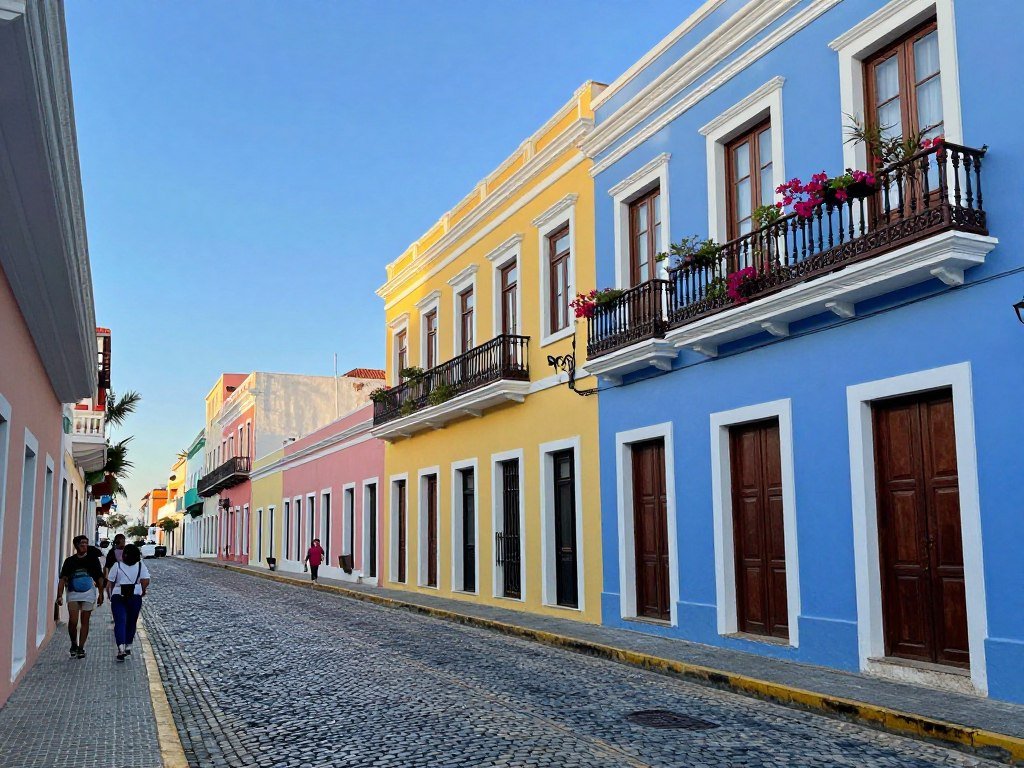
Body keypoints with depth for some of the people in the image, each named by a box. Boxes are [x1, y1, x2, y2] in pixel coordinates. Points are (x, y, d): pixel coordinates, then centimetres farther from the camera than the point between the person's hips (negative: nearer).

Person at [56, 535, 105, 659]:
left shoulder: (92, 559, 3)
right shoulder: (70, 561, 3)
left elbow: (99, 578, 7)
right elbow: (62, 579, -1)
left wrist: (101, 594, 3)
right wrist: (60, 595, -11)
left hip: (88, 594, 0)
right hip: (73, 594, 0)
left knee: (84, 621, 4)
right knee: (73, 621, -9)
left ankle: (81, 647, 12)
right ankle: (74, 644, 13)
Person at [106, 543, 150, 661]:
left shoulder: (117, 565, 0)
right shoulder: (140, 565, 1)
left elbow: (109, 584, 0)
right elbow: (146, 581, -8)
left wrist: (110, 596, 15)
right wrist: (143, 591, 10)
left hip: (118, 597, -1)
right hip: (135, 597, 1)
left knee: (120, 622, -4)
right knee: (131, 622, 16)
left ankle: (121, 648, -19)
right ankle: (128, 646, 25)